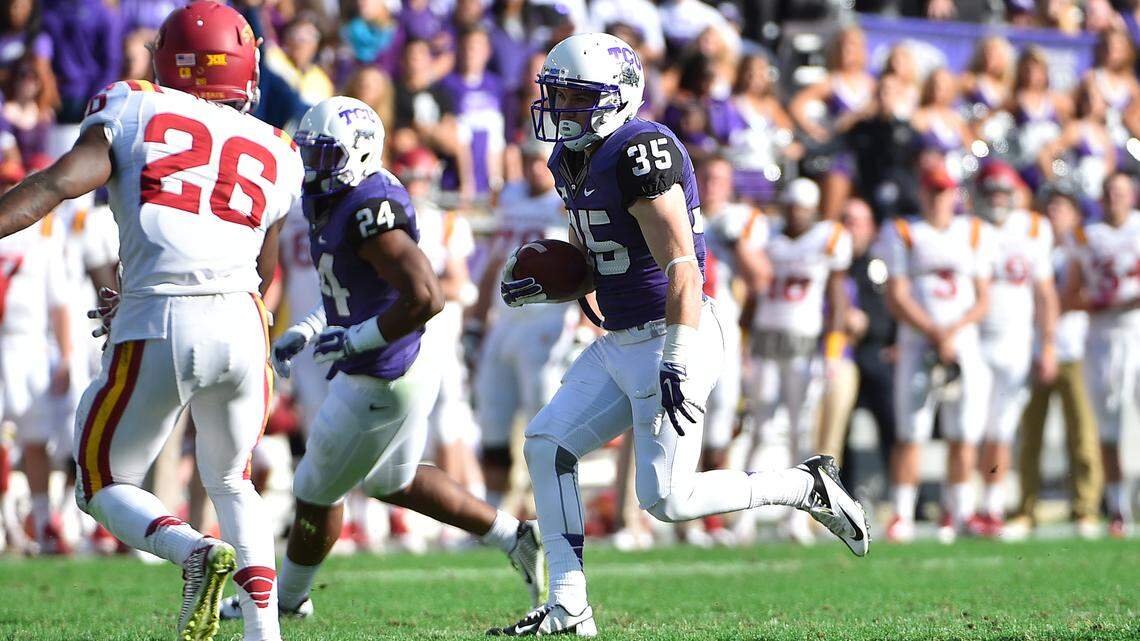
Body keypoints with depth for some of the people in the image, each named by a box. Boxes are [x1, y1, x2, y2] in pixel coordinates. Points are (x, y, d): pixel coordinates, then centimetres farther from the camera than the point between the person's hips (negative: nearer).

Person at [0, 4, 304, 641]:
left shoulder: (134, 111, 9)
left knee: (105, 484, 12)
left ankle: (196, 551, -16)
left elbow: (60, 182, -7)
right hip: (242, 325, 4)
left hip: (157, 334, -3)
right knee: (232, 481, 27)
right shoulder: (274, 154, 19)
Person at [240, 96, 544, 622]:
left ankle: (288, 597, 34)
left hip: (381, 387, -10)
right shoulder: (332, 204, 5)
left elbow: (425, 298, -35)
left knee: (317, 492, 11)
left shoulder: (371, 211, -27)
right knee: (392, 483, 29)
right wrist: (305, 331, 9)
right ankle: (514, 539, 32)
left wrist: (353, 340, -25)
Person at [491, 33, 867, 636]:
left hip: (667, 338, -10)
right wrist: (541, 288, 2)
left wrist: (676, 363, -27)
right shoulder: (573, 162, 11)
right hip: (618, 342, 10)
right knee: (546, 443, 3)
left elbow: (681, 267, -23)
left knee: (667, 499, -9)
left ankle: (807, 486, 9)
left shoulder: (640, 153, -19)